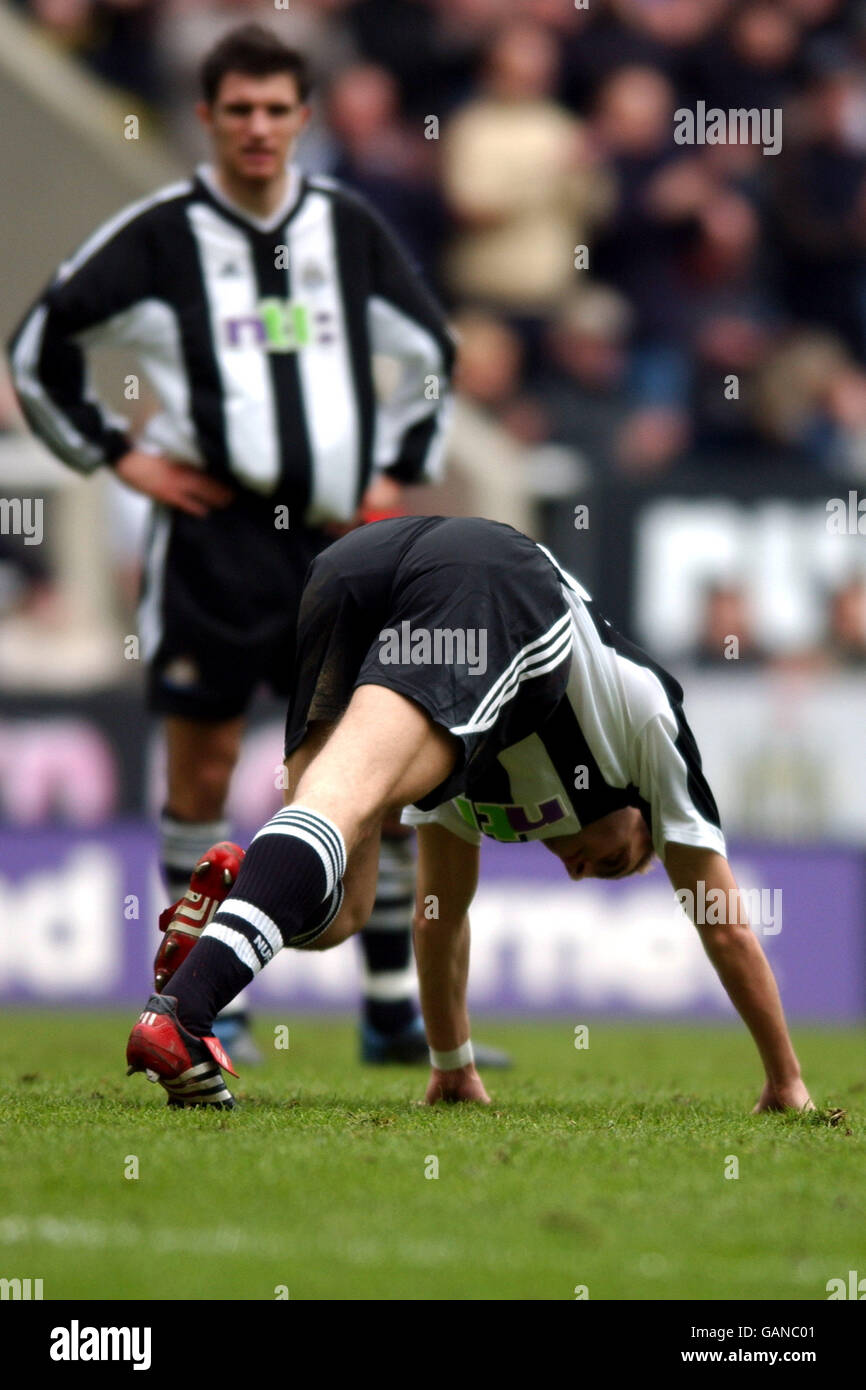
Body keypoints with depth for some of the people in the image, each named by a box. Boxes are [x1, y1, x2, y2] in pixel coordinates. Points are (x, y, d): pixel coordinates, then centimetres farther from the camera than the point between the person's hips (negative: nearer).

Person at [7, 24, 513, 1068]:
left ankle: (394, 1013, 8)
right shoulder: (160, 235, 0)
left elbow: (431, 352, 23)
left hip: (339, 534, 3)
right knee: (202, 770, 0)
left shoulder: (349, 228, 10)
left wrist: (397, 473, 13)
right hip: (217, 534, -3)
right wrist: (119, 457, 2)